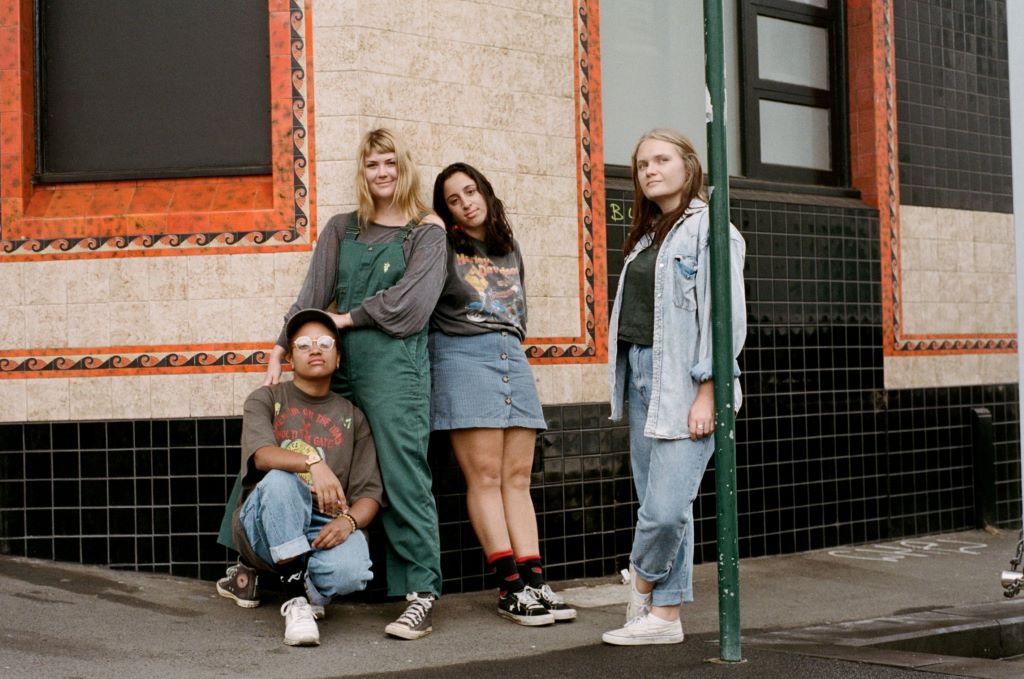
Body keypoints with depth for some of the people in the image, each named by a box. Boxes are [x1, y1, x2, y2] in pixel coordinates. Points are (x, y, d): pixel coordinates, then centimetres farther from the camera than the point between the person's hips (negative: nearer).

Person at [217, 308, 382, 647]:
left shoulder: (352, 416, 13)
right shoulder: (266, 399, 7)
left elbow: (369, 493, 4)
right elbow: (262, 455, -15)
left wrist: (348, 521, -19)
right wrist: (313, 463, -35)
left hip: (324, 528, 2)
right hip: (263, 526, -2)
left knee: (351, 571, -33)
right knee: (279, 480, -36)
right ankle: (297, 600, -30)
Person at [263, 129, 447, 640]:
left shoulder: (426, 231, 6)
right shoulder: (342, 230, 18)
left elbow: (410, 301, -6)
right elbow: (313, 294, 11)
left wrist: (348, 318, -3)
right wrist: (280, 349, 2)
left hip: (396, 363, -4)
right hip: (342, 365, 4)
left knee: (402, 473, -10)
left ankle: (422, 593, -12)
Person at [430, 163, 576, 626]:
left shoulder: (509, 250, 20)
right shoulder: (443, 247, 3)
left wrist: (511, 338, 15)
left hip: (512, 357, 6)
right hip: (463, 357, -5)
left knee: (517, 477, 1)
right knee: (485, 476, -8)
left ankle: (533, 580, -2)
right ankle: (509, 587, -9)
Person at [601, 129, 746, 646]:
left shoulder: (709, 229, -6)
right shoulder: (646, 235, 19)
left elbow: (726, 315, -12)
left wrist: (707, 392, -17)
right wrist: (626, 380, 11)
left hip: (684, 381, -8)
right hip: (641, 374, 8)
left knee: (667, 507, -12)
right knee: (654, 504, 8)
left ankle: (642, 582, 13)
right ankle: (664, 616, 13)